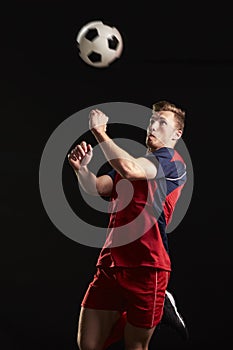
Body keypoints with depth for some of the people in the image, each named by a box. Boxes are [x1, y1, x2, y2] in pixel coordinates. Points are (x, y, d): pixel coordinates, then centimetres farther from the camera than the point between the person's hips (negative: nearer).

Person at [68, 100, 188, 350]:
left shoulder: (172, 162, -5)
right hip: (110, 263, 7)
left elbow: (129, 170, -23)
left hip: (146, 267, -7)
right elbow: (96, 187, 9)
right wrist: (81, 168, -12)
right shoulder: (134, 160, 21)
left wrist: (99, 132, -14)